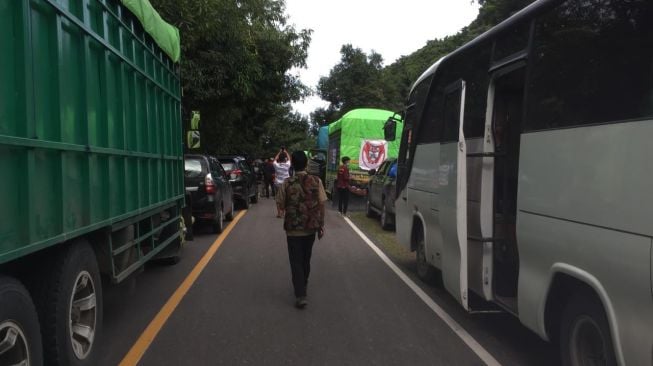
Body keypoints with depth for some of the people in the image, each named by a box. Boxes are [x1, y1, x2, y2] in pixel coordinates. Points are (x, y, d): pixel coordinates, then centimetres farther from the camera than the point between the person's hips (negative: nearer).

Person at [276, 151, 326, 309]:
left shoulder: (287, 183, -10)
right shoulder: (316, 181, -7)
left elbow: (280, 205, -3)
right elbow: (322, 204, -6)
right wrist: (321, 225, 3)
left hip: (293, 228, -2)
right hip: (311, 228, 3)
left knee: (296, 262, 3)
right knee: (306, 259, 21)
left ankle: (300, 295, -5)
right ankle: (303, 285, 38)